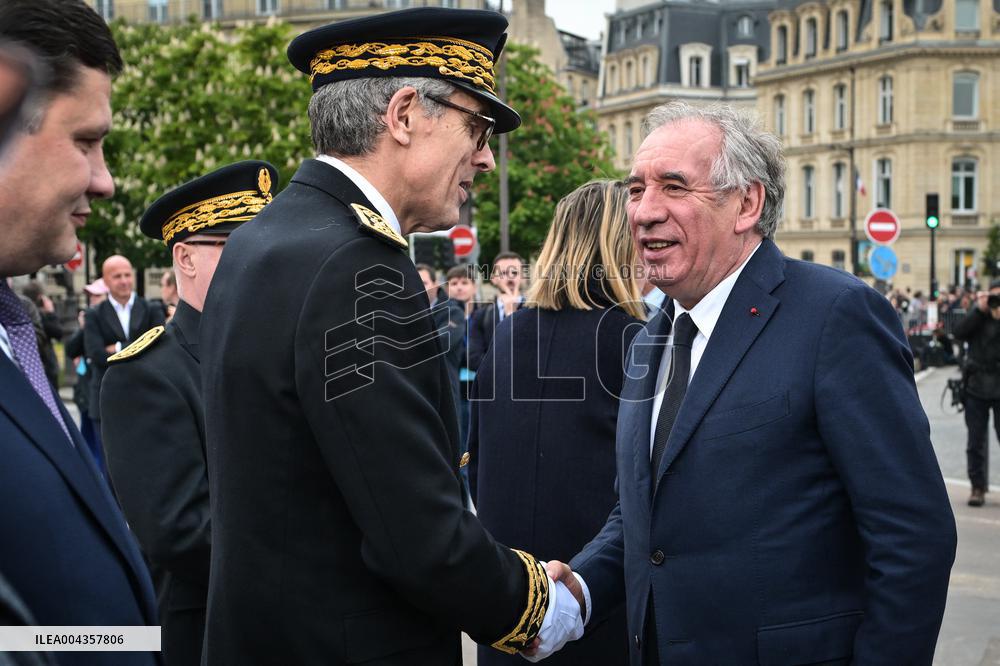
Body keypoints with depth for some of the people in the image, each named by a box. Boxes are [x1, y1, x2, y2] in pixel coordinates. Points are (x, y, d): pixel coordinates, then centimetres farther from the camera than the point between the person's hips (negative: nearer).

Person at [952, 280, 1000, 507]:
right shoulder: (979, 317, 6)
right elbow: (959, 332, -9)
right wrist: (979, 309, -14)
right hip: (976, 387, 2)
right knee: (976, 441, 5)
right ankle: (978, 487, 11)